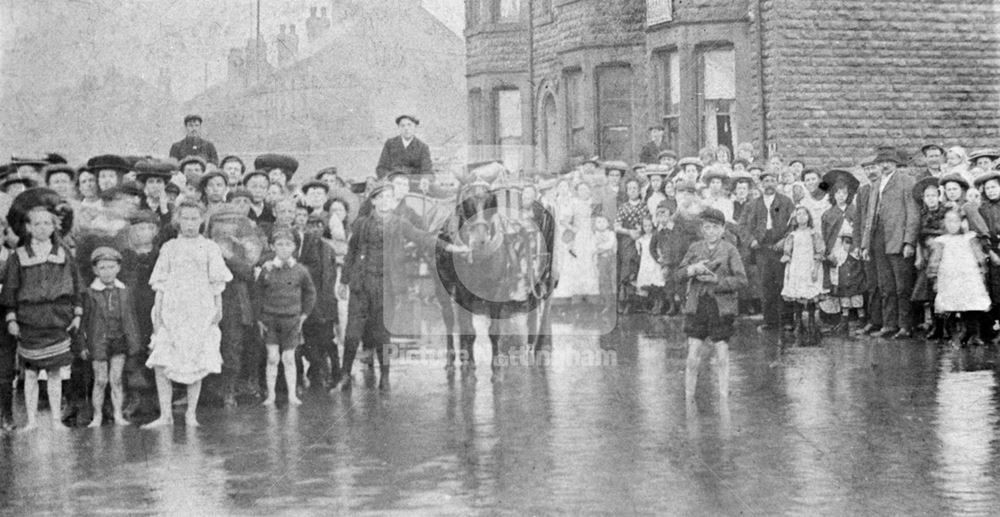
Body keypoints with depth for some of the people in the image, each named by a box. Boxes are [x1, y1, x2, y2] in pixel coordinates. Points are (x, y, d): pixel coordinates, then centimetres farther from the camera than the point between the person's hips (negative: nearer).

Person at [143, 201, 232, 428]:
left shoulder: (210, 248, 9)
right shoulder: (169, 247, 11)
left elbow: (217, 282, 8)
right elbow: (161, 284, 10)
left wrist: (218, 308, -1)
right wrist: (157, 312, 3)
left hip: (201, 311, -1)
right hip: (172, 311, 1)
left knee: (197, 364, -1)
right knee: (161, 363, -9)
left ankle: (191, 413, 10)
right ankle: (165, 415, -3)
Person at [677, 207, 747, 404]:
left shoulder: (729, 250, 0)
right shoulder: (695, 248, 8)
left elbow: (741, 279, -6)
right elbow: (679, 274, 7)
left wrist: (717, 280, -16)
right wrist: (693, 269, -13)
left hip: (721, 307, -2)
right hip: (697, 305, 2)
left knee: (722, 355, 3)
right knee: (693, 355, -1)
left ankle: (724, 399, 14)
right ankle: (688, 399, 7)